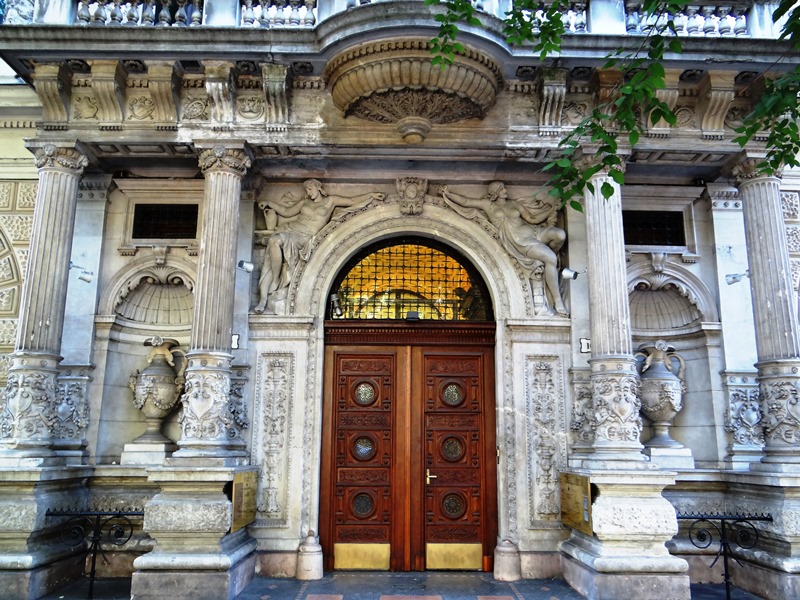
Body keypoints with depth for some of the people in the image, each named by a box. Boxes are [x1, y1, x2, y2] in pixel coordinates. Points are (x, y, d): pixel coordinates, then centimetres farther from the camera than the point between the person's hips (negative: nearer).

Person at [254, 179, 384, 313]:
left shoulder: (330, 201, 14)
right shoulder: (305, 202, 26)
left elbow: (352, 201, 15)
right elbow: (287, 212, 29)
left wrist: (371, 194, 11)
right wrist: (269, 203, 26)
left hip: (303, 236, -5)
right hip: (289, 228, 5)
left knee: (275, 240, -35)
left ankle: (276, 282, -23)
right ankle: (263, 300, -26)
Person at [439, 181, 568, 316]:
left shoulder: (515, 204, 21)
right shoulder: (488, 205, 11)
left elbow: (532, 219, 16)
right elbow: (465, 201, 7)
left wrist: (551, 209, 9)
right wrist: (448, 193, 0)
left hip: (532, 231, 5)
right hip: (520, 241, -5)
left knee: (560, 234, -25)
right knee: (550, 259, -28)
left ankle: (550, 255, 8)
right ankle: (557, 301, -24)